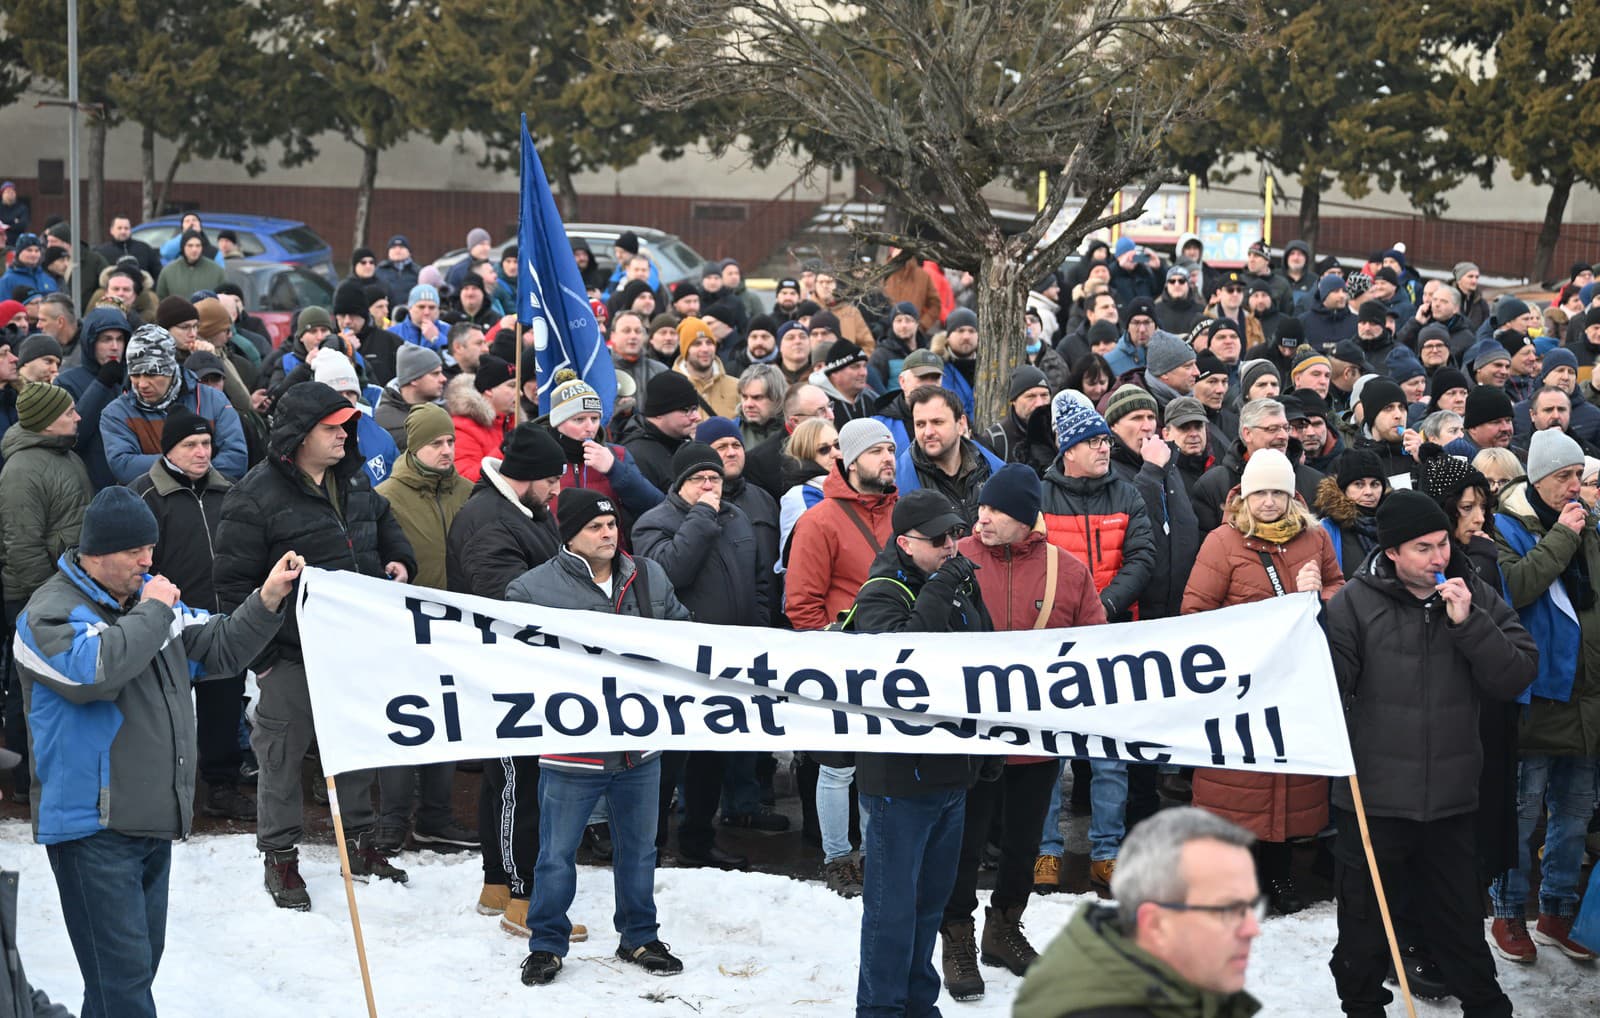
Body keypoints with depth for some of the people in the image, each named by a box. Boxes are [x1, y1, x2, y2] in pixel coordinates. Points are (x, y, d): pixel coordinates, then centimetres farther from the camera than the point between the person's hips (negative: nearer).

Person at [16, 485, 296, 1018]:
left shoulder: (149, 595, 14)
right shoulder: (51, 612, -11)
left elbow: (220, 650, 18)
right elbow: (95, 669, -30)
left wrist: (268, 600, 2)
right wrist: (153, 613, -17)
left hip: (155, 821, 8)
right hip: (94, 828, -8)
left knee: (141, 961, 15)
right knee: (123, 969, -12)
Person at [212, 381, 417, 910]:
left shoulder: (354, 480, 7)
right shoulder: (257, 494, -15)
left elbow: (385, 523, 27)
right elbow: (232, 580, -13)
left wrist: (400, 560, 5)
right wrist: (259, 656, -14)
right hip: (293, 653, -6)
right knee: (282, 754, 3)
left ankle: (361, 843, 32)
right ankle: (280, 858, 16)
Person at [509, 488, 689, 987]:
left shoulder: (649, 578, 5)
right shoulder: (535, 588, -12)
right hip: (572, 749, -4)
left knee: (639, 848, 18)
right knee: (557, 853, 7)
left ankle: (640, 937, 33)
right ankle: (546, 945, 22)